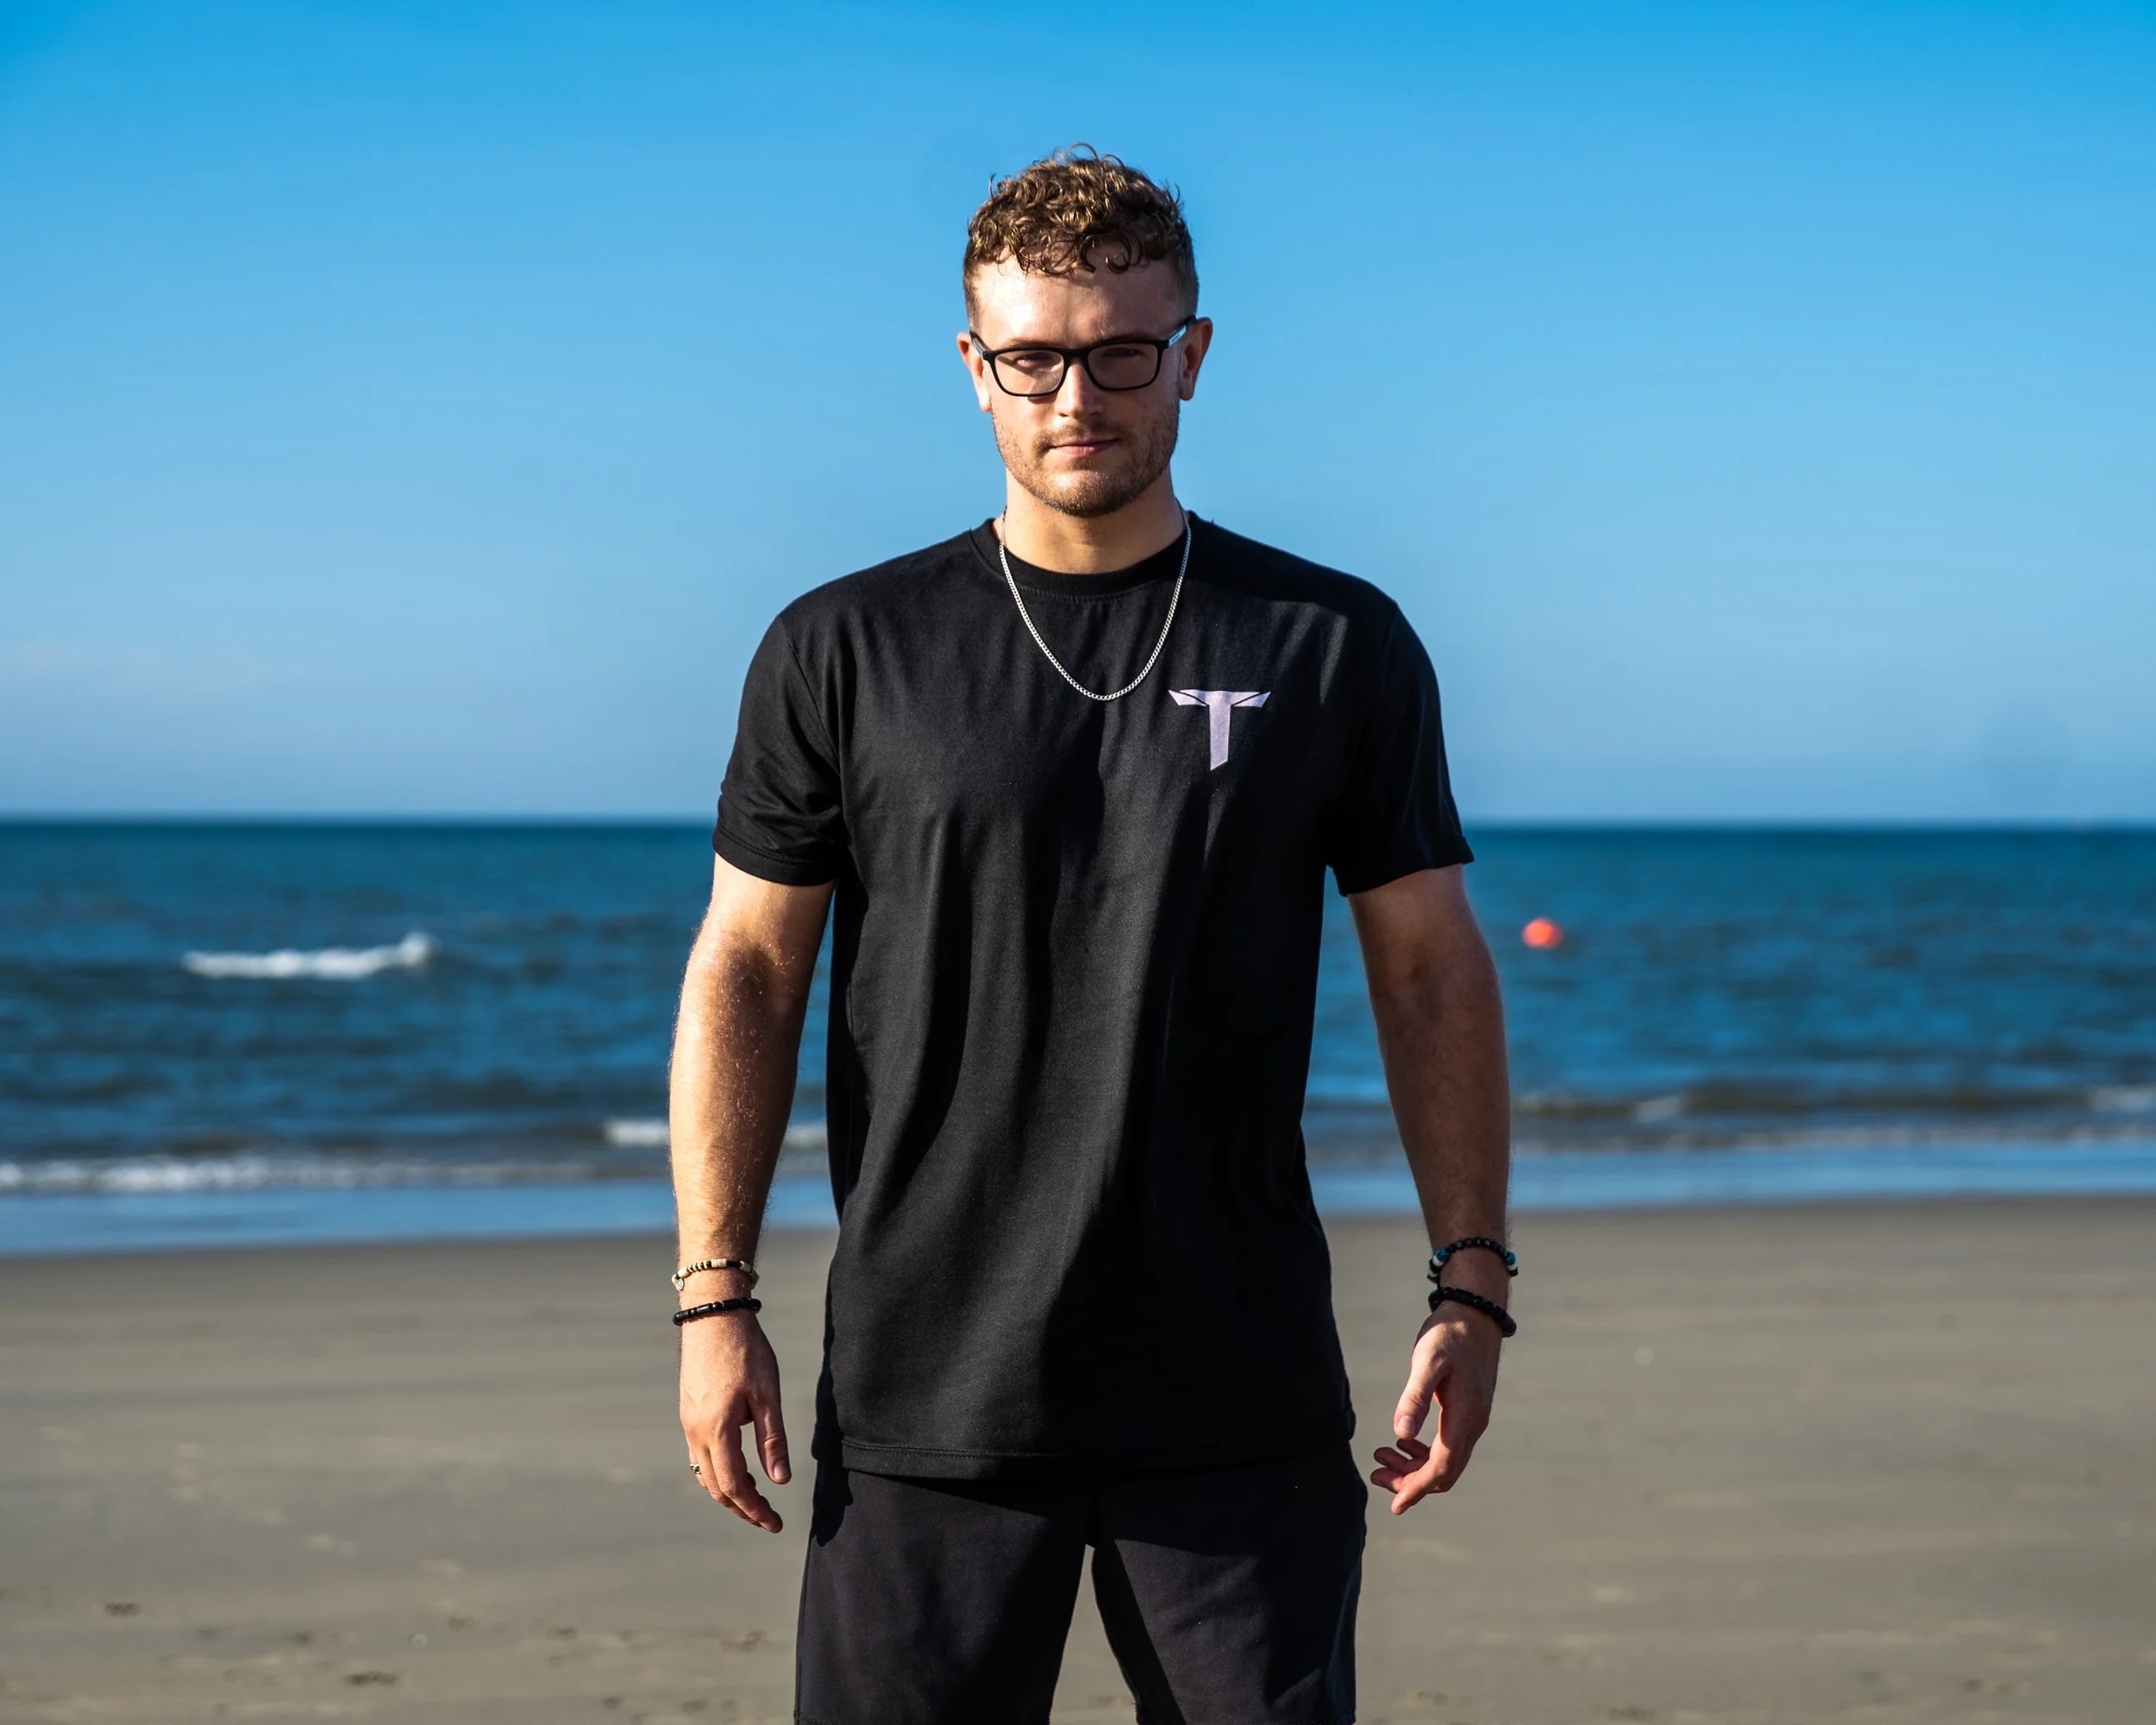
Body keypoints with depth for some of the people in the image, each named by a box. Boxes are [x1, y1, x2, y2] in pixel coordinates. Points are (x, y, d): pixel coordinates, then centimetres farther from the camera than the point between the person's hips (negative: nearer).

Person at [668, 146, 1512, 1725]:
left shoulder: (1337, 647, 6)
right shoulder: (846, 652, 5)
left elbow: (1432, 972, 8)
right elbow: (747, 973, 6)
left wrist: (1471, 1290, 1)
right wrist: (715, 1299, -1)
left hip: (1246, 1414, 0)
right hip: (926, 1400, 0)